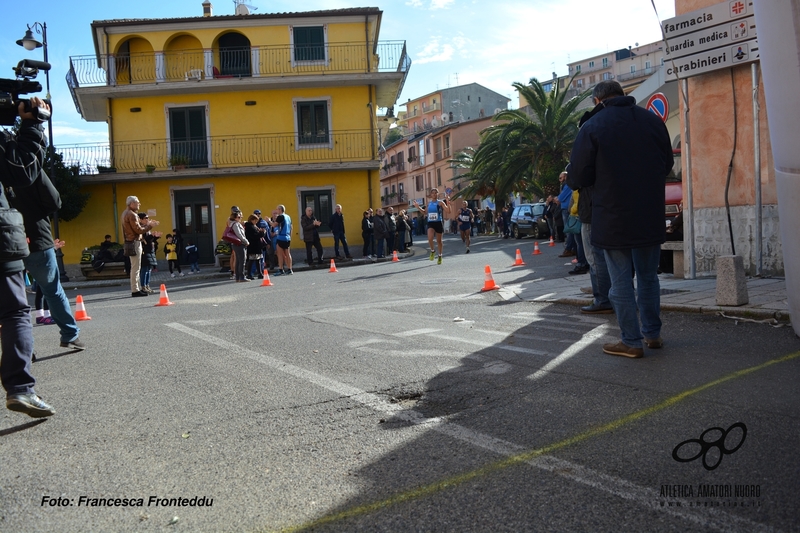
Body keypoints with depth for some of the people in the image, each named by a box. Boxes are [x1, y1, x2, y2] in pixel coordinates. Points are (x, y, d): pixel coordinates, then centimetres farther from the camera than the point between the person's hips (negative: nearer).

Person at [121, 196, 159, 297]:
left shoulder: (126, 213, 16)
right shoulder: (131, 214, -15)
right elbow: (139, 230, -18)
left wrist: (146, 224, 11)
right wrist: (150, 226, -7)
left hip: (131, 242, 11)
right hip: (134, 243, -11)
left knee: (136, 267, 15)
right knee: (135, 267, -8)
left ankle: (137, 288, 21)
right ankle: (135, 290, -6)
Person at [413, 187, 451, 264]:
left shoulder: (440, 202, -3)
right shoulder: (429, 203, 11)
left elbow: (448, 211, -11)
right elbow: (426, 212, 25)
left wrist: (447, 202, -23)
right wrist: (418, 207, 14)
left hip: (438, 223, -2)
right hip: (430, 223, 2)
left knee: (438, 240, 8)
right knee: (430, 238, -21)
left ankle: (440, 255, 26)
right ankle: (432, 251, 6)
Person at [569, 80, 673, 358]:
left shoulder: (592, 127, -9)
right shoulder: (652, 120, 5)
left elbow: (578, 177, -9)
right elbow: (667, 164, 14)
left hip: (613, 219, -5)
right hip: (651, 216, 5)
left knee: (621, 281, 3)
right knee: (648, 276, 17)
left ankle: (631, 341, 8)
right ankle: (652, 333, 26)